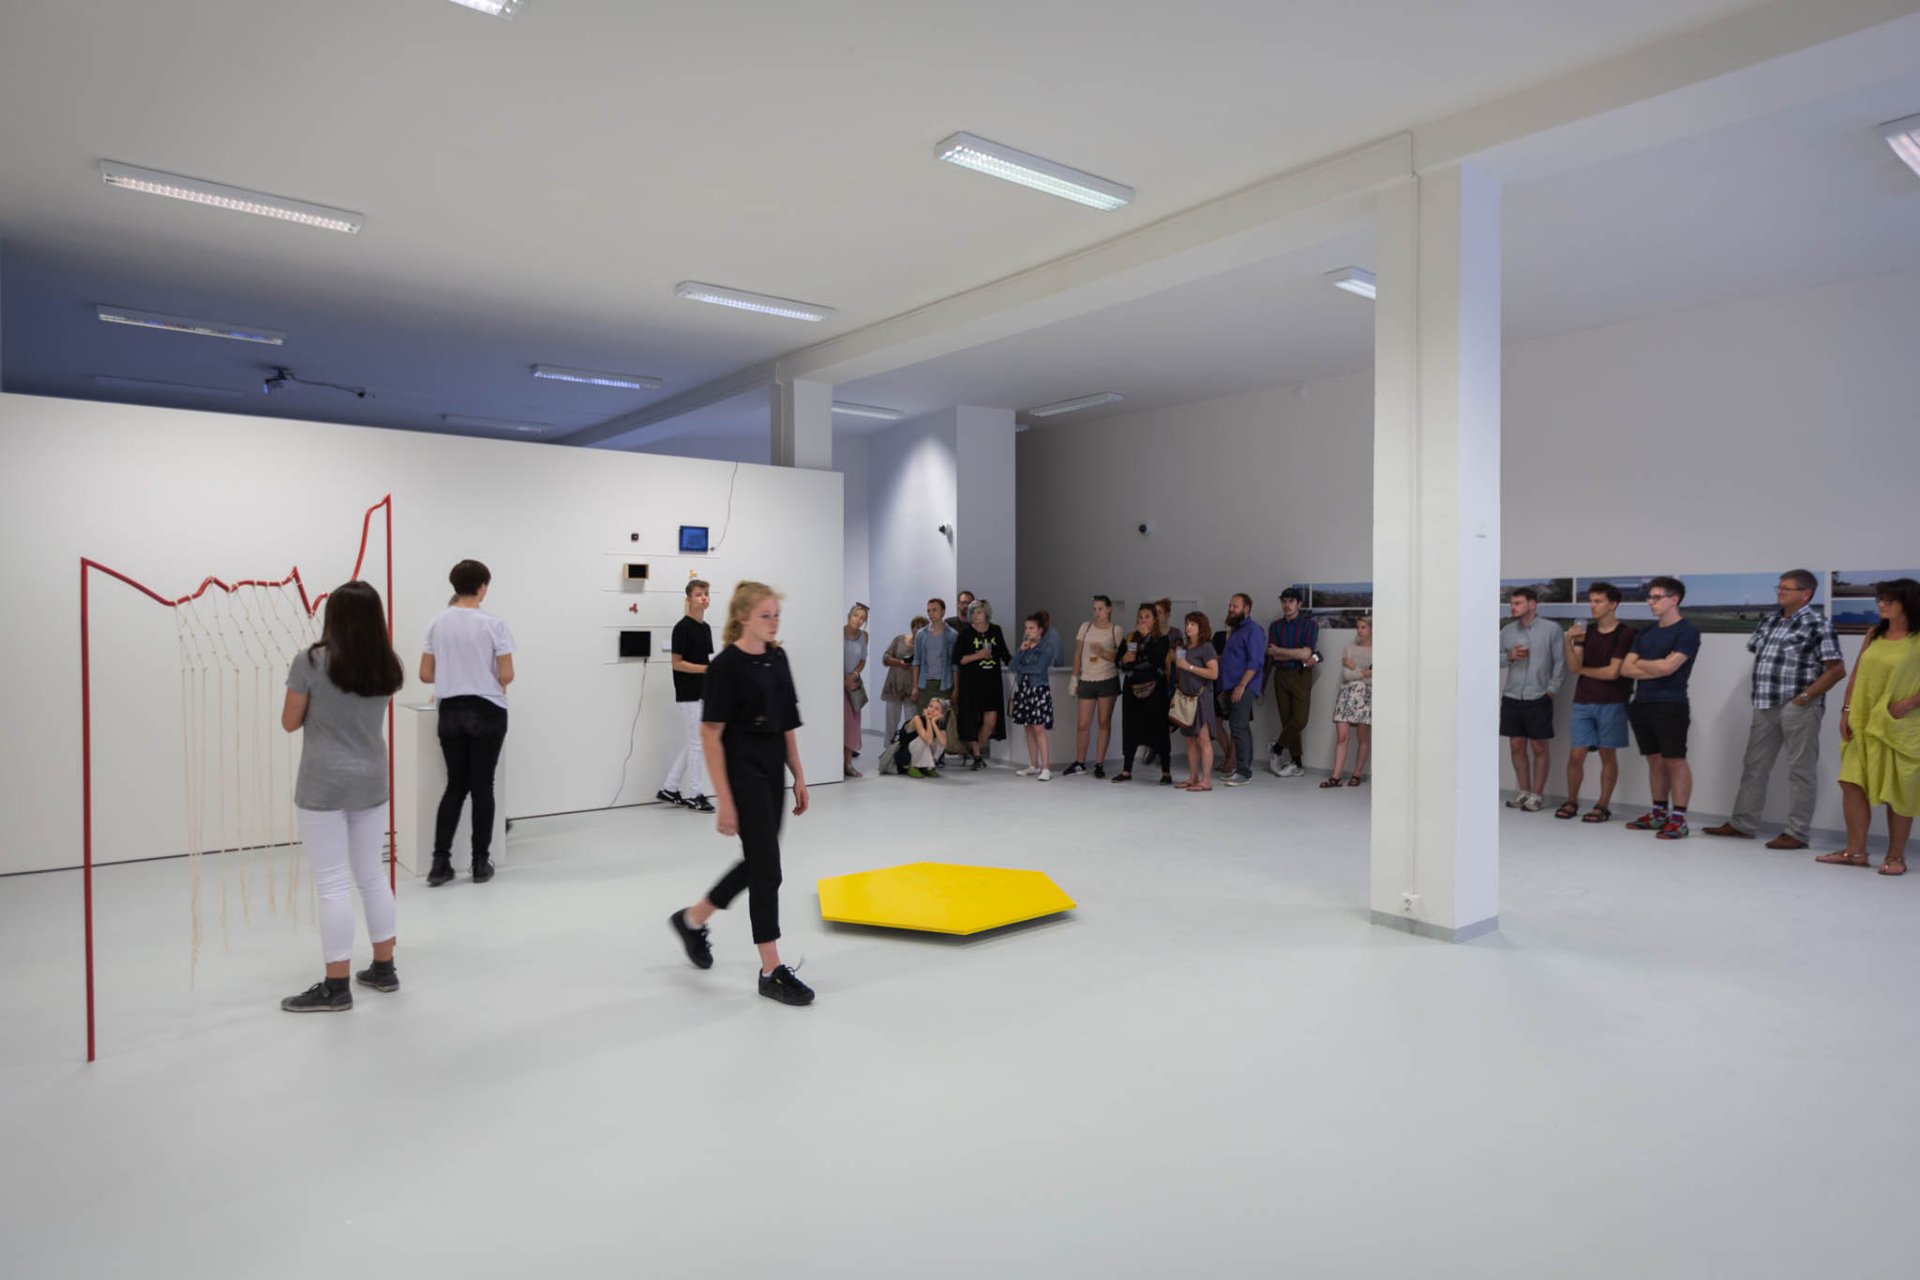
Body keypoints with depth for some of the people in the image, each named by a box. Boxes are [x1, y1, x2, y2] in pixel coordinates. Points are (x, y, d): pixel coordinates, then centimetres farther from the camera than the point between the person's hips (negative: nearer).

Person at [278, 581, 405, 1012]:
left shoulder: (310, 662, -12)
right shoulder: (387, 667, 1)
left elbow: (290, 722, -3)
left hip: (323, 786, -5)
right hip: (371, 783, 5)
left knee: (333, 885, 0)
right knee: (372, 875, 15)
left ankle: (336, 987, 8)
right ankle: (384, 969, 24)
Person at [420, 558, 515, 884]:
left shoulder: (438, 624, 2)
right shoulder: (494, 624, -10)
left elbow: (425, 675, 5)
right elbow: (506, 676, -11)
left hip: (450, 712, 4)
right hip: (486, 712, -4)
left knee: (455, 785, 12)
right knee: (482, 786, 4)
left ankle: (440, 863, 9)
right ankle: (480, 864, 12)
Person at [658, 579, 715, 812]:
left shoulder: (706, 628, 12)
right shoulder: (682, 627, -14)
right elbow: (676, 663, -16)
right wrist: (707, 668, -24)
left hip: (702, 695, 9)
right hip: (688, 696, -9)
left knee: (691, 743, 12)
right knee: (698, 743, -4)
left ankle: (668, 789, 20)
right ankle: (694, 795, 6)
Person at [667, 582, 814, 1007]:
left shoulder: (778, 659, 8)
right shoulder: (727, 666, -14)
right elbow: (710, 735, -15)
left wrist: (798, 776, 12)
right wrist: (724, 800, -17)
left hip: (772, 771, 8)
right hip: (743, 773, -8)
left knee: (756, 862, 16)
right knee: (766, 867, -5)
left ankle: (692, 919, 39)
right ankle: (771, 972, 5)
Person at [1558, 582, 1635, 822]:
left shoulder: (1625, 634, -5)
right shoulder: (1586, 631, 9)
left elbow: (1613, 672, -11)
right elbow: (1573, 667, -2)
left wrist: (1584, 670, 1)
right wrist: (1568, 642, -16)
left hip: (1611, 703, -4)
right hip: (1583, 703, 4)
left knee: (1608, 755, 3)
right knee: (1576, 755, 2)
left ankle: (1603, 806, 11)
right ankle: (1571, 802, 15)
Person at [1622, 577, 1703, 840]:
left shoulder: (1687, 631, -5)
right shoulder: (1645, 633, 15)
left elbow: (1667, 667, -15)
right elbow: (1625, 669, 8)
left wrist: (1640, 663, 2)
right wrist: (1655, 669, -8)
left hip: (1670, 706, -7)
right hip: (1641, 704, 7)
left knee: (1675, 760, -4)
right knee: (1655, 760, 12)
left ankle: (1679, 819, -1)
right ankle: (1659, 813, 19)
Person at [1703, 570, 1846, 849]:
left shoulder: (1817, 624, -8)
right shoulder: (1772, 620, 12)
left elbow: (1837, 669, -11)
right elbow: (1754, 650, 22)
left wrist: (1805, 696, -14)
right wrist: (1762, 690, 12)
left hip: (1798, 708, -7)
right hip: (1766, 706, 7)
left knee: (1800, 770, 1)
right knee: (1754, 766, 12)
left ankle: (1797, 833, 7)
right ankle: (1742, 823, 20)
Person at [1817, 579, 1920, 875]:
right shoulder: (1874, 635, 10)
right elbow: (1856, 675, 11)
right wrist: (1846, 711, 5)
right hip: (1864, 724, 5)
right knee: (1852, 784, 2)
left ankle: (1896, 856, 13)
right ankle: (1855, 850, 10)